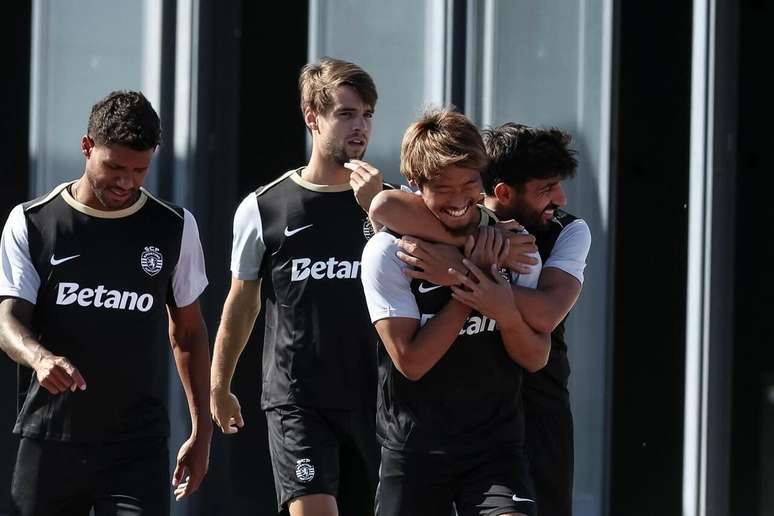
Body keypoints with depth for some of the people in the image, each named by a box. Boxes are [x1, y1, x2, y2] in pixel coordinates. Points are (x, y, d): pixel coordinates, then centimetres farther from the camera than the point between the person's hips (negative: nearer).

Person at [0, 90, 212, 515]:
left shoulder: (174, 228, 6)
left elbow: (188, 333, 14)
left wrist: (201, 429, 10)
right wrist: (39, 357, -29)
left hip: (139, 444, 0)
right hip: (49, 440, 0)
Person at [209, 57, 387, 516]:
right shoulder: (263, 209, 0)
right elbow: (242, 305, 11)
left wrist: (378, 209, -18)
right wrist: (219, 386, 17)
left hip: (372, 397, 3)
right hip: (296, 398, -2)